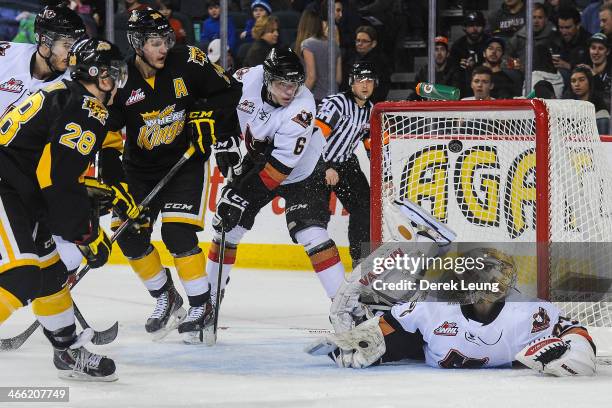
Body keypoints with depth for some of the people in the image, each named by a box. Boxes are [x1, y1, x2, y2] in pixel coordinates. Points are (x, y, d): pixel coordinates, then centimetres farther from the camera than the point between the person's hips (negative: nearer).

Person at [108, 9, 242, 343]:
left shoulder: (188, 62, -15)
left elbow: (228, 90, -1)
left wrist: (207, 116, -17)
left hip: (186, 162, -3)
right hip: (140, 168, 3)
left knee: (177, 233, -16)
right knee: (130, 235, -2)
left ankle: (201, 306, -2)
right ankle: (165, 300, 20)